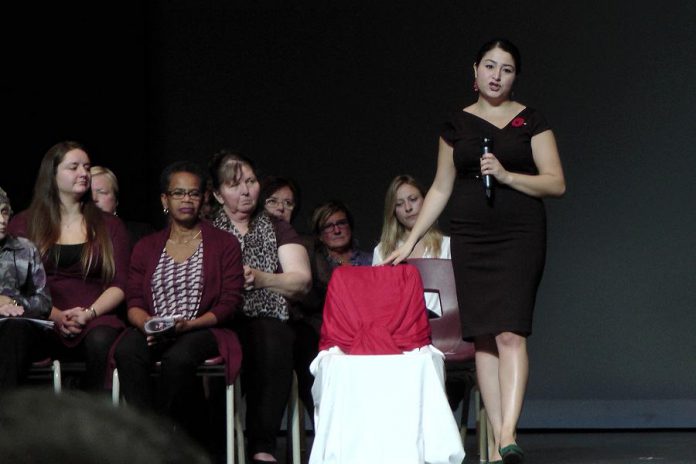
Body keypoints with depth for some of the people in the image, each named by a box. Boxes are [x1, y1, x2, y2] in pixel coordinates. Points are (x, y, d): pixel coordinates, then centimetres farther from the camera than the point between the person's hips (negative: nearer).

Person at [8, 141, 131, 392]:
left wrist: (89, 313, -10)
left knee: (101, 340, -38)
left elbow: (119, 286, 11)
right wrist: (57, 316, -11)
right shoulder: (23, 225, 18)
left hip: (96, 320, 1)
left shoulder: (109, 226, 21)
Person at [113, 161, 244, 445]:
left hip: (203, 332, -2)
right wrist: (146, 324, -14)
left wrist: (188, 325, -15)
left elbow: (229, 303, 1)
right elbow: (134, 302, 11)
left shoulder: (225, 245, 11)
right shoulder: (146, 248, 20)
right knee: (126, 352, -34)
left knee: (179, 357, -38)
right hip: (153, 333, 2)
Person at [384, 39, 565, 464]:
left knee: (511, 333, -16)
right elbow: (441, 190, 17)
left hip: (520, 236, -3)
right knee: (484, 338, -1)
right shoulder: (457, 126, 12)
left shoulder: (530, 121, 4)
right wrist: (410, 241, 14)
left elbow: (556, 183, 0)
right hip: (471, 237, 3)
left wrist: (507, 175, -13)